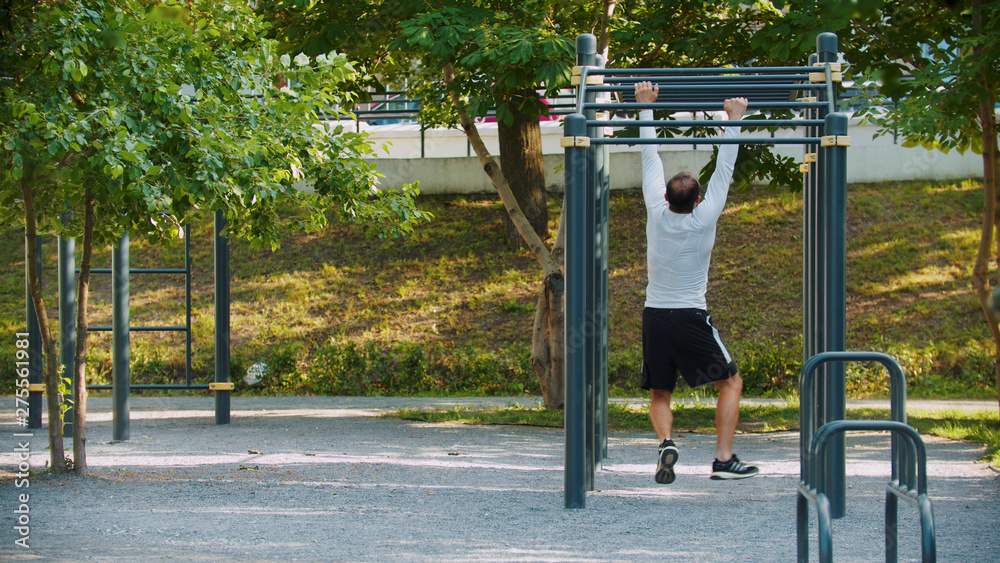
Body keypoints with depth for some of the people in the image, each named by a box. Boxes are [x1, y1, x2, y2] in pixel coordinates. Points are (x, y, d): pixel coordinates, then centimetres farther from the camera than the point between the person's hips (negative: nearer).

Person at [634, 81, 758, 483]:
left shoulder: (657, 213, -4)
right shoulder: (705, 219, -9)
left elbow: (650, 159, 5)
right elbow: (724, 169, -3)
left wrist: (646, 107, 12)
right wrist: (734, 121, 4)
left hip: (655, 316, 3)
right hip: (691, 318, -3)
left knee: (660, 395, 11)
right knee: (731, 382, 10)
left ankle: (665, 441, -20)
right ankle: (724, 459, 0)